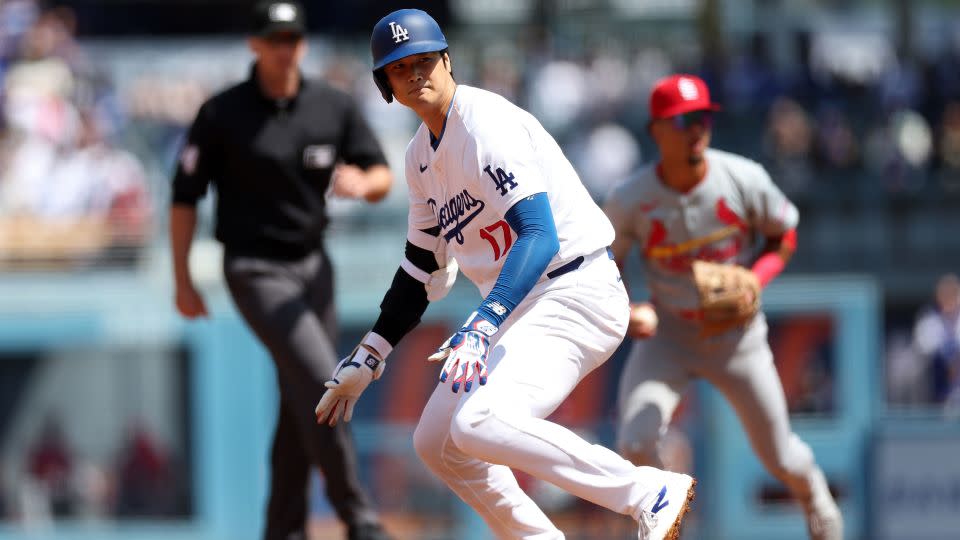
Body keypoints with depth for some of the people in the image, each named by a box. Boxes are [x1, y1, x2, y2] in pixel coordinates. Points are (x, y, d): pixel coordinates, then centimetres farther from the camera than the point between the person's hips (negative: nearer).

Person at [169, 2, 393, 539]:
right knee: (320, 380, -19)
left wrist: (362, 183, -23)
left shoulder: (334, 107, 2)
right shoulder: (222, 114, -8)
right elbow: (185, 196, -3)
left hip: (313, 266, 5)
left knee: (302, 404, 9)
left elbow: (384, 175, 2)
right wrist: (183, 281, -5)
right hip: (256, 271, -5)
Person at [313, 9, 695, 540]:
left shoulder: (487, 123, -17)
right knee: (437, 442, 12)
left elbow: (540, 236, -29)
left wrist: (482, 327, -40)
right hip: (517, 307, 10)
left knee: (479, 425, -28)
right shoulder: (423, 155, 12)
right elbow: (423, 268, 23)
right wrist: (366, 359, 20)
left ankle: (651, 495, -25)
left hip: (575, 294, -10)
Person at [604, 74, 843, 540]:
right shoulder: (629, 200, -18)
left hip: (737, 337, 1)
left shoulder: (744, 181, -17)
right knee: (634, 445, -21)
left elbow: (783, 235, 1)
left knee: (780, 457, 9)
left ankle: (815, 498, 47)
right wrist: (623, 312, -24)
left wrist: (756, 279, -18)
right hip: (666, 336, 0)